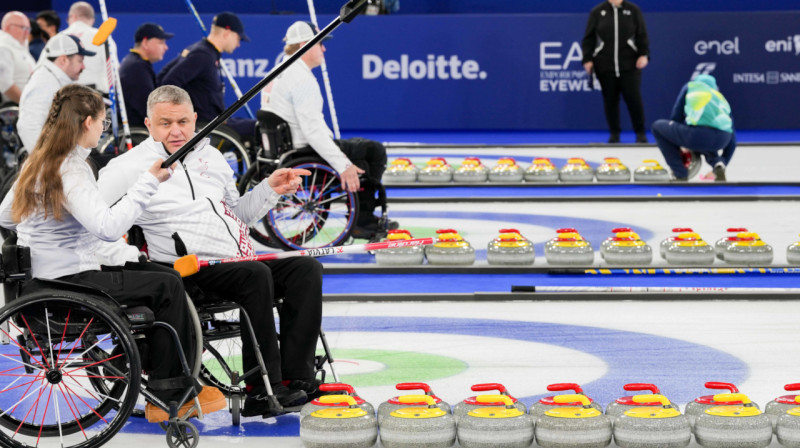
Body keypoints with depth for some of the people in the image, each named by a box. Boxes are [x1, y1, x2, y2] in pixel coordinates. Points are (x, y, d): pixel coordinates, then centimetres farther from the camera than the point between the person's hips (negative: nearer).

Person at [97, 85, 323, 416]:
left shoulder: (210, 156, 19)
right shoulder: (134, 166, -1)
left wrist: (271, 190, 11)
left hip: (241, 260, 7)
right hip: (192, 271, -7)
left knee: (306, 268, -15)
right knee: (255, 274, -33)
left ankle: (296, 378, -22)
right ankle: (260, 390, -32)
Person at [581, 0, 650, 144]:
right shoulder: (597, 12, 4)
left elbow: (642, 35, 4)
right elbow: (589, 38, 6)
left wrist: (644, 55, -7)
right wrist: (587, 59, -1)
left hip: (630, 65, -1)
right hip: (605, 66, 1)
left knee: (634, 98, -5)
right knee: (610, 100, 4)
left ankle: (640, 132, 6)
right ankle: (614, 133, 15)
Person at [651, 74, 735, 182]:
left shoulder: (691, 86, 28)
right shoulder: (721, 99, 35)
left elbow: (675, 117, 25)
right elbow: (732, 140, 34)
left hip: (697, 134, -5)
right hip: (721, 139, 5)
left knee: (658, 126, 23)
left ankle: (681, 175, 16)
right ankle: (718, 163, 10)